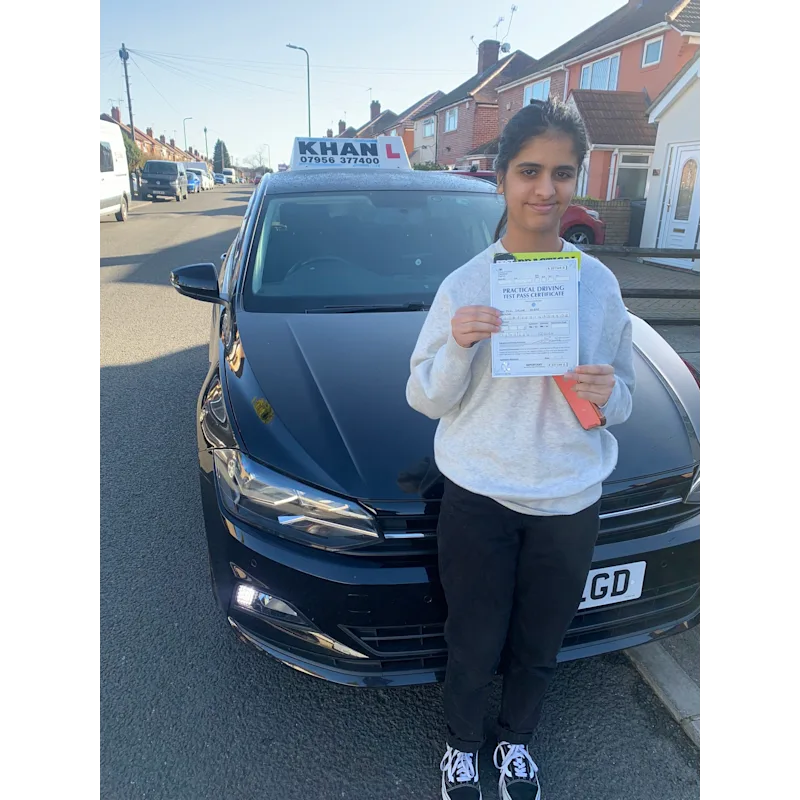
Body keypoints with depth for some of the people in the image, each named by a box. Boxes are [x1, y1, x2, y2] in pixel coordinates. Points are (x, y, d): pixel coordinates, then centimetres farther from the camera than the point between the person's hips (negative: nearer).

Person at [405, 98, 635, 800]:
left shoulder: (599, 282, -2)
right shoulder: (465, 285, -8)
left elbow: (621, 402, 5)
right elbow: (427, 400, -6)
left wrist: (609, 393, -19)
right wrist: (457, 346, -25)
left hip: (570, 500, 2)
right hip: (478, 498, -2)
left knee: (539, 647, 21)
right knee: (474, 647, 15)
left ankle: (518, 742, 52)